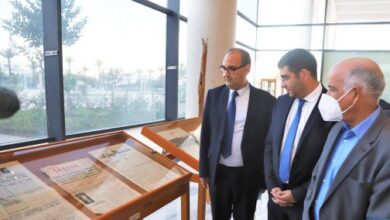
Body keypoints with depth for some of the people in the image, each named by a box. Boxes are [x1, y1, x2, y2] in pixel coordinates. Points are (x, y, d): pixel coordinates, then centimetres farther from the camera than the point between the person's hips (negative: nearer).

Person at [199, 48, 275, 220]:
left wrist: (266, 176, -1)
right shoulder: (214, 95, -2)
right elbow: (205, 134, 3)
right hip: (218, 172, 2)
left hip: (248, 175, -2)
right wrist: (204, 169, 4)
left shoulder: (265, 100, -10)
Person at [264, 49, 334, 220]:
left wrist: (297, 194, -10)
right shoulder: (281, 102, 1)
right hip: (277, 194, 5)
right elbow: (270, 145, 6)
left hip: (308, 202, -4)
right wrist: (272, 185, -2)